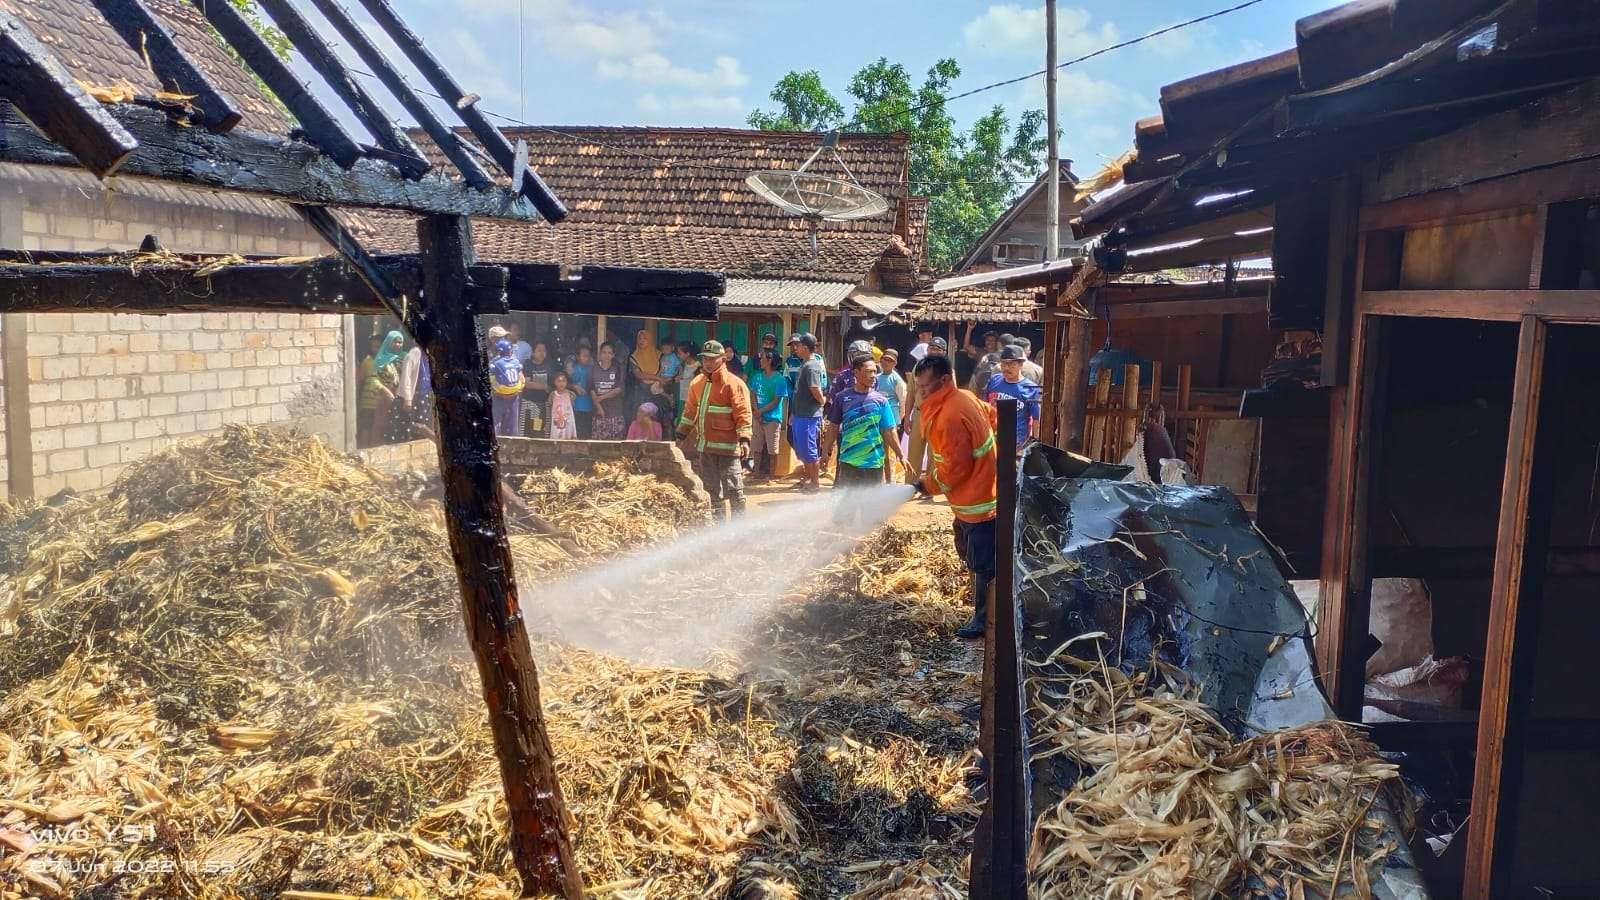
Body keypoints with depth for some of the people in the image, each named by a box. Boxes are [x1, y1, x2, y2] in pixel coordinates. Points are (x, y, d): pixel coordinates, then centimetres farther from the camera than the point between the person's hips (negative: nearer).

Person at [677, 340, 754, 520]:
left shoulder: (733, 383, -9)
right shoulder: (697, 383, 13)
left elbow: (743, 413, -13)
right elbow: (690, 411, 21)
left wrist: (744, 440, -21)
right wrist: (681, 435, 21)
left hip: (727, 445, -7)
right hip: (705, 445, 7)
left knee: (733, 488, -3)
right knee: (711, 488, 14)